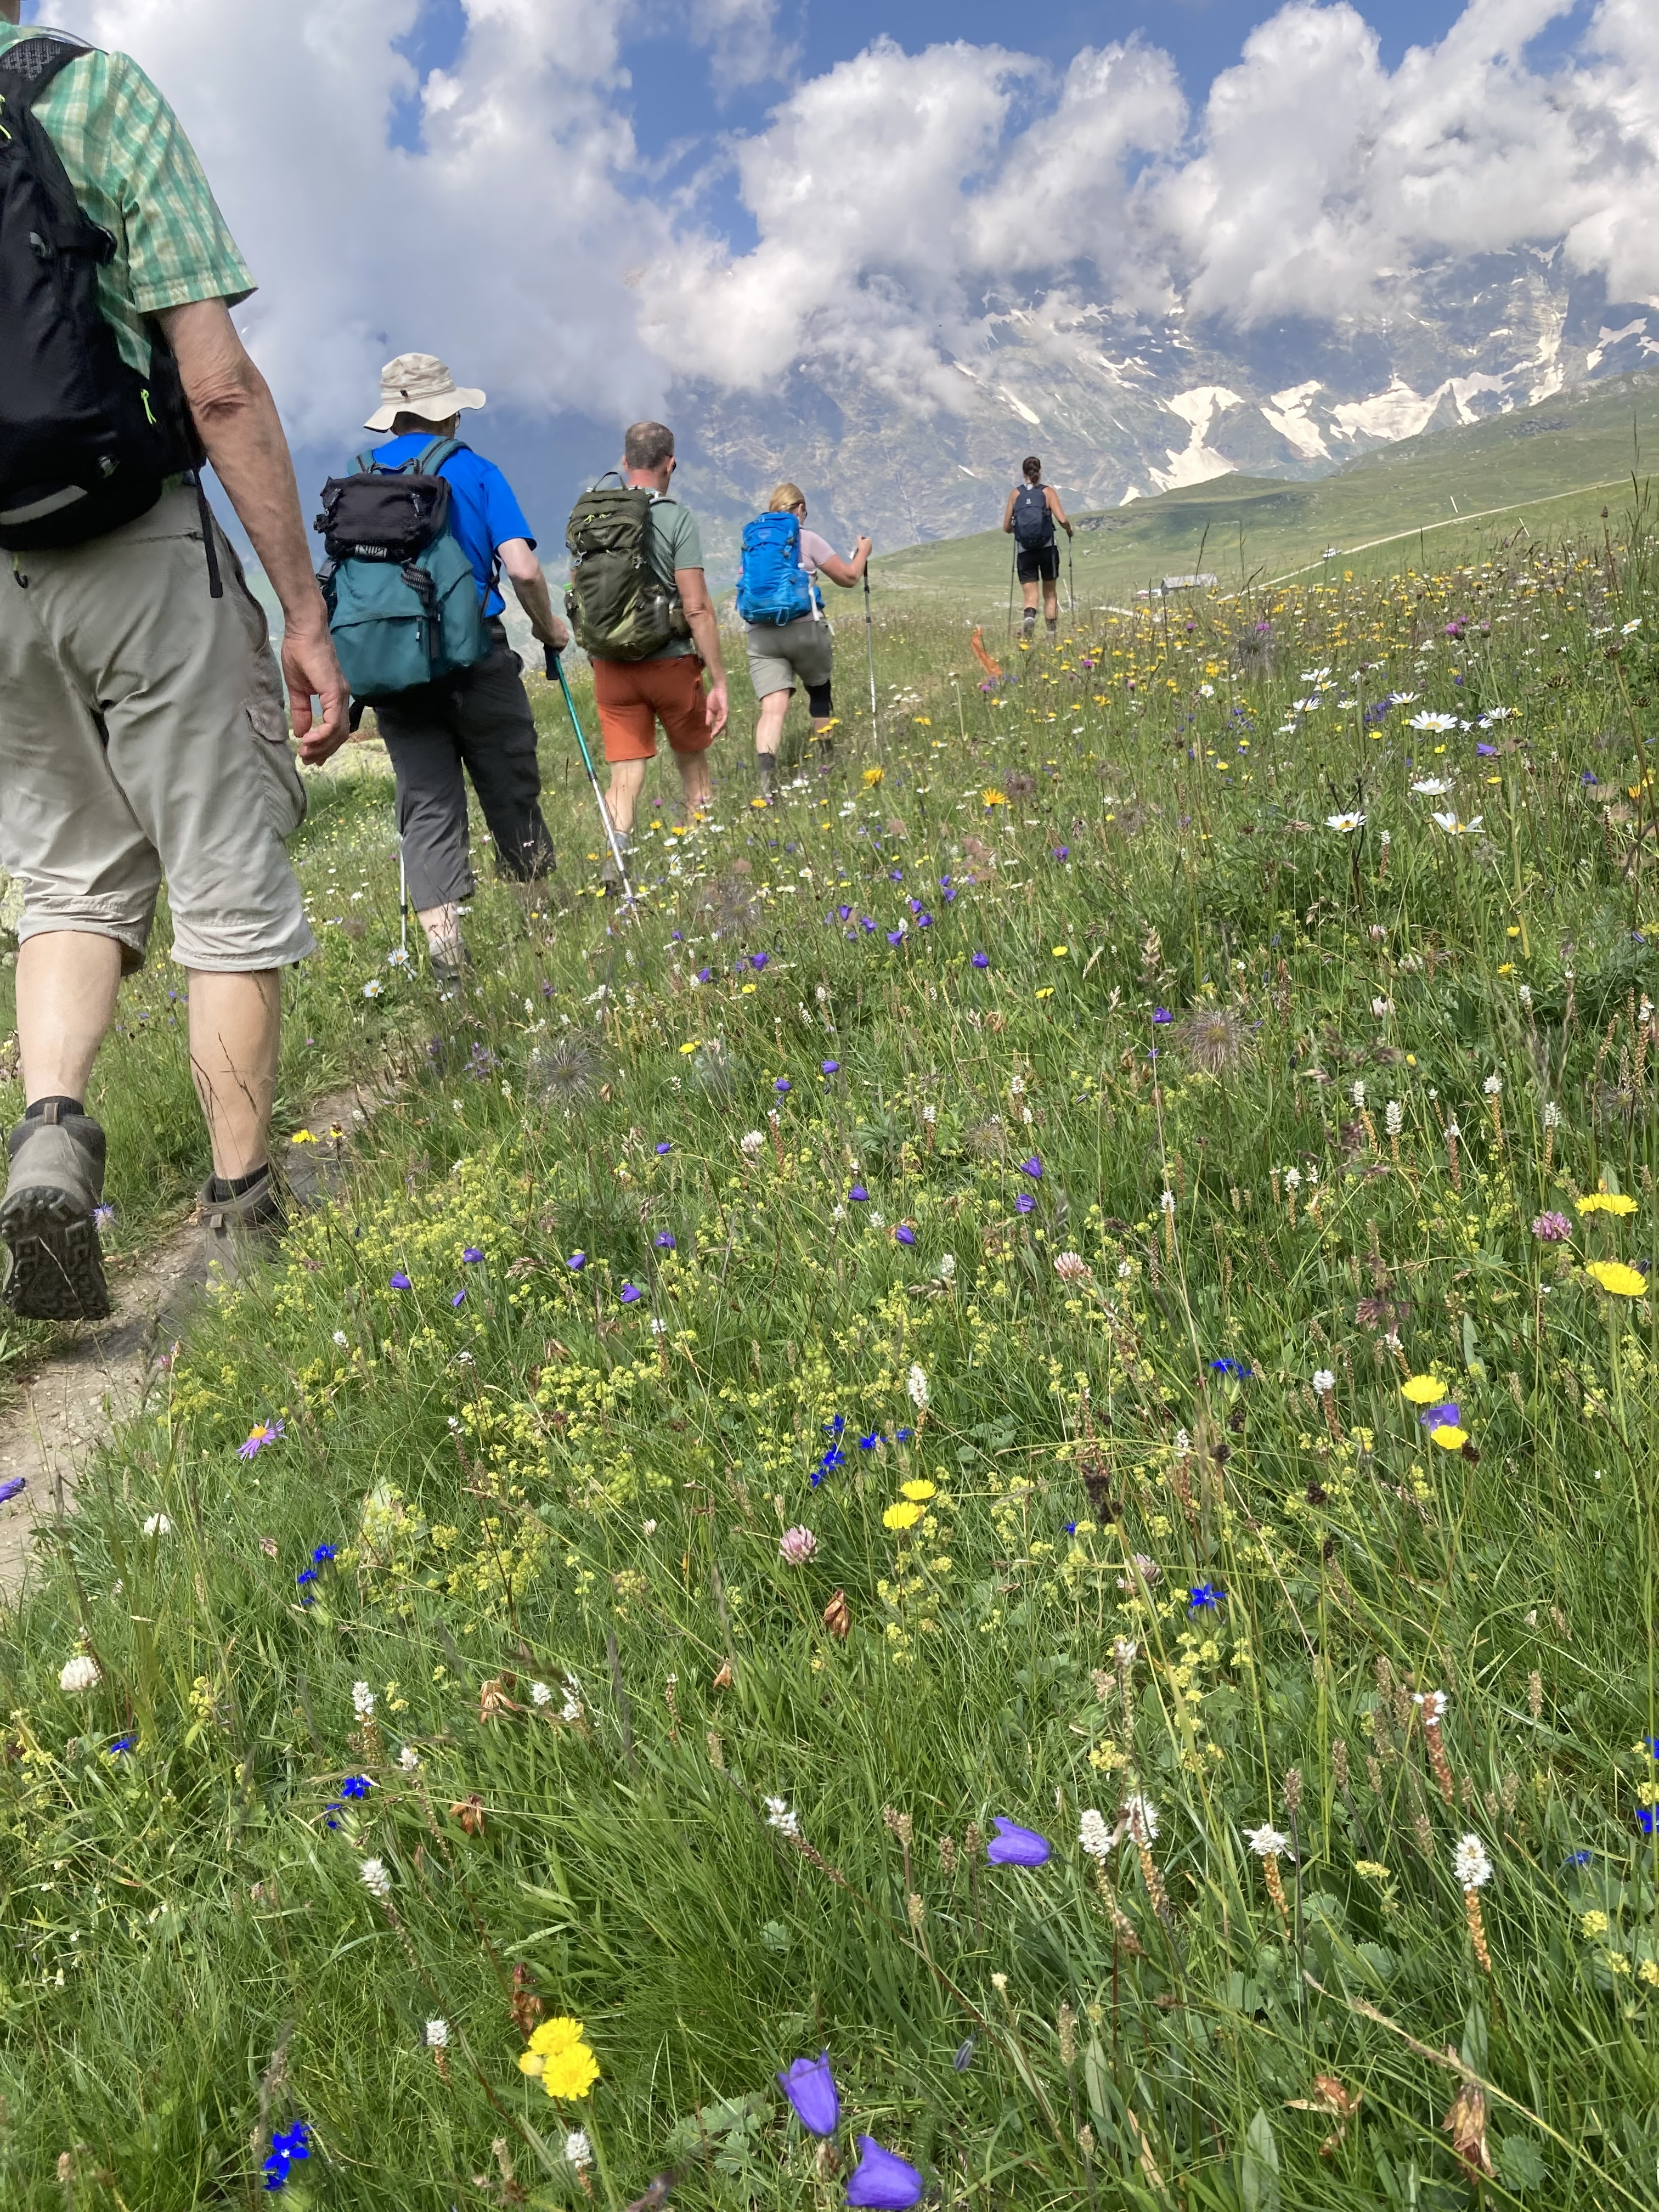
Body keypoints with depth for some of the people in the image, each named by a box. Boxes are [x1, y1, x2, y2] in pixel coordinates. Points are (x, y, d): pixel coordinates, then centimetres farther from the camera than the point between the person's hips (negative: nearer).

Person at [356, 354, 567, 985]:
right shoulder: (474, 471, 0)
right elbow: (522, 568, -11)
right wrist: (548, 626, 7)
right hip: (474, 658, -3)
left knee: (426, 804, 3)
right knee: (511, 790, 9)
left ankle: (443, 947, -4)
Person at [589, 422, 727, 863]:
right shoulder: (677, 518, -10)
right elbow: (697, 608, -15)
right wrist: (719, 682, -12)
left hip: (610, 665, 3)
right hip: (669, 661, -3)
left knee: (625, 773, 4)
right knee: (692, 759, 18)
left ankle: (615, 857, -16)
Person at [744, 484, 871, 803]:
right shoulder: (806, 539, 3)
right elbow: (849, 578, 6)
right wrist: (863, 552, 25)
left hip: (760, 635, 2)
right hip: (804, 629, -2)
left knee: (773, 708, -10)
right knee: (819, 689, 24)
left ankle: (767, 777, -33)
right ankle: (826, 762, 32)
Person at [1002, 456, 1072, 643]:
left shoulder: (1015, 494, 5)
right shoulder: (1048, 491, -1)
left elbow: (1007, 527, 7)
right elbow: (1062, 520, -11)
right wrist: (1070, 531, 9)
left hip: (1024, 551, 1)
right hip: (1047, 549, -1)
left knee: (1030, 598, 2)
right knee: (1050, 595, 15)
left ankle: (1029, 617, -32)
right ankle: (1052, 639, 15)